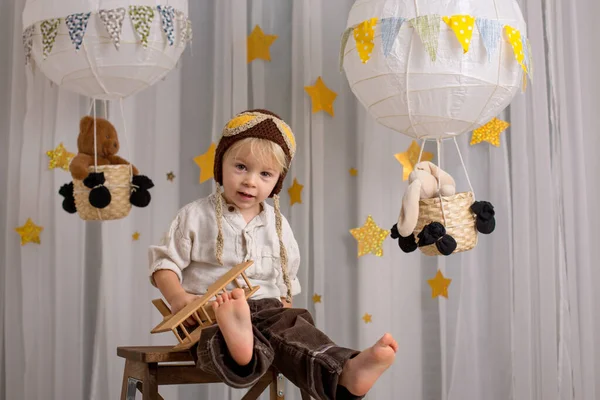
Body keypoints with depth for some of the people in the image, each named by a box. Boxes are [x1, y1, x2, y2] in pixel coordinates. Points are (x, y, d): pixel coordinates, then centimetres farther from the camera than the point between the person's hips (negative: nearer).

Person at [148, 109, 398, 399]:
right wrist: (178, 298, -13)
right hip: (209, 311, -3)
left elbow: (285, 280, 23)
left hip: (267, 309, 3)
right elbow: (165, 262, 4)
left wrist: (285, 310, 6)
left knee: (294, 329, -29)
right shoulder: (195, 216, 4)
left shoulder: (277, 225, 16)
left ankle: (345, 374, -54)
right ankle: (237, 344, -75)